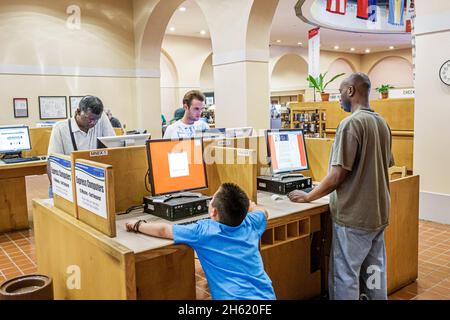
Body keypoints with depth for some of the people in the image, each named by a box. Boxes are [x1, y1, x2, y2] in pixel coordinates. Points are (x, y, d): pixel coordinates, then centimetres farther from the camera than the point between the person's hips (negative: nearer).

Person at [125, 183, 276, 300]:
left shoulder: (203, 231, -12)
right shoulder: (251, 224, 0)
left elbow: (163, 230, -5)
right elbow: (263, 211, 23)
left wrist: (138, 225, 13)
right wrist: (242, 205, 38)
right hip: (267, 296, 5)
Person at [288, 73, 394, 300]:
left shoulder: (351, 123, -17)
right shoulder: (382, 123, 8)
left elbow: (338, 176, -20)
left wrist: (308, 197, -8)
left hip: (354, 216, -8)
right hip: (378, 213, 8)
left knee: (345, 277, 3)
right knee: (374, 272, 18)